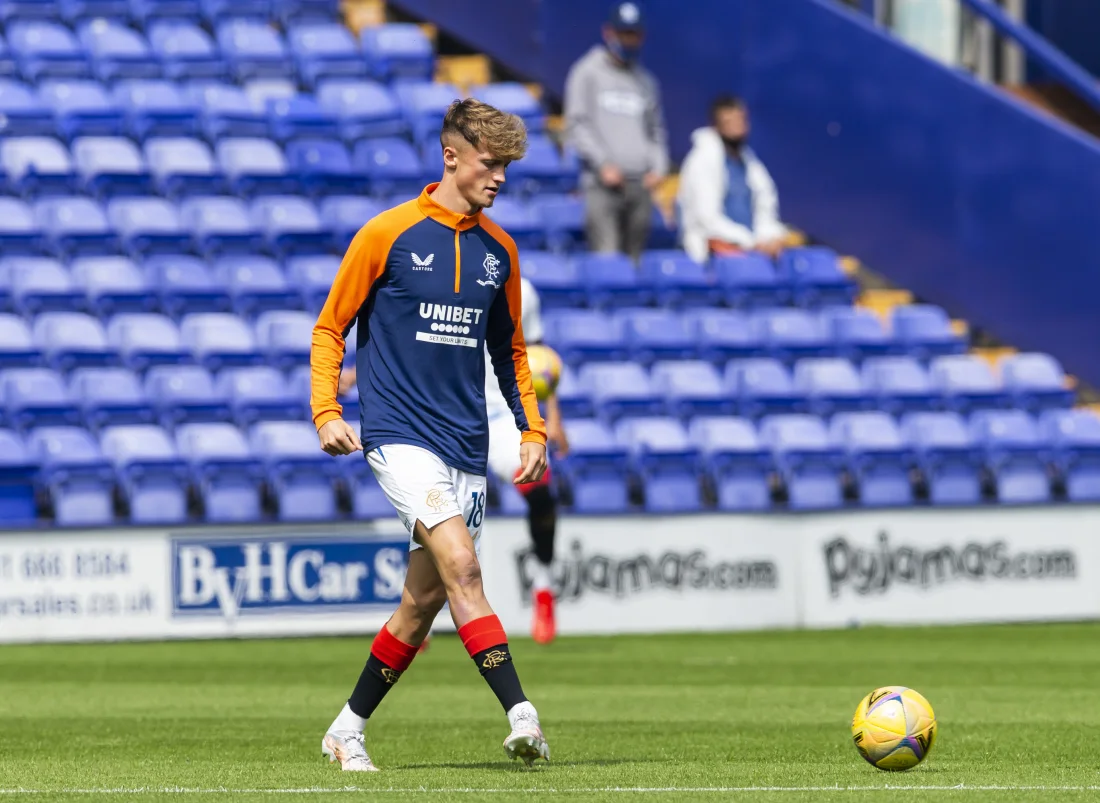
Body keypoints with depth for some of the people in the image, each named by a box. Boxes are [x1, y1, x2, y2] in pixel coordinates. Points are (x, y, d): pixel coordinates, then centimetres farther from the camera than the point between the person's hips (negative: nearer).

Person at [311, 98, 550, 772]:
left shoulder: (499, 250, 10)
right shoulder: (388, 235, -4)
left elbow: (510, 349, 22)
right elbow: (330, 328, 2)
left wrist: (534, 431, 12)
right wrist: (326, 413, -9)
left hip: (466, 446, 6)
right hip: (399, 433, -5)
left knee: (426, 600, 6)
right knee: (461, 565, -23)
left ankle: (349, 729, 22)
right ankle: (521, 716, -31)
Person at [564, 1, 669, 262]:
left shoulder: (645, 81, 20)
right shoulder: (588, 72, 4)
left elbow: (656, 130, 22)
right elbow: (577, 125, -2)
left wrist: (659, 167, 4)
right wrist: (603, 163, -13)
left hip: (640, 185, 5)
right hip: (603, 184, -5)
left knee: (634, 257, 3)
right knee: (606, 258, -17)